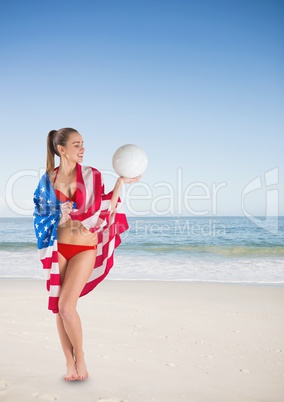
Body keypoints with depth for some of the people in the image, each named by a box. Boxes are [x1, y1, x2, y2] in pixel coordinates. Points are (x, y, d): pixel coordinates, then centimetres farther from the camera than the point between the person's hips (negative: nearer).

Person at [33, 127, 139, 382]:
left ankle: (80, 358, 14)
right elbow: (41, 216, 5)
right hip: (58, 249, 2)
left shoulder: (92, 175, -1)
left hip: (85, 248, -2)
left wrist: (121, 183, -7)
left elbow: (104, 211, -2)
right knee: (59, 308, 6)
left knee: (66, 306, -10)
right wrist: (59, 216, -14)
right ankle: (70, 363, 22)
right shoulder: (48, 179, 2)